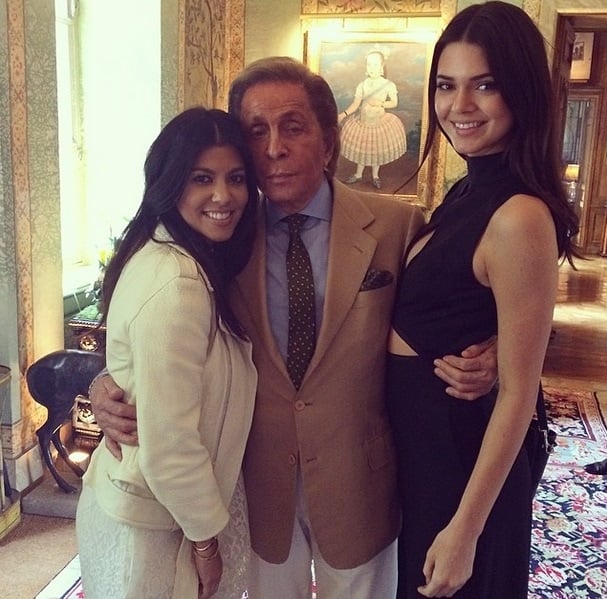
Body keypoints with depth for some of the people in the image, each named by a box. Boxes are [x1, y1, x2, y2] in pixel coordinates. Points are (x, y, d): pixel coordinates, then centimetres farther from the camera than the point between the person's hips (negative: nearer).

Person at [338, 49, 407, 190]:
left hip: (380, 121, -1)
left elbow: (394, 103, -3)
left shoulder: (389, 85, -9)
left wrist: (380, 104, -19)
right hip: (363, 120, 1)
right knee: (361, 148, 10)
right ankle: (358, 175, 27)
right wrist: (344, 114, -20)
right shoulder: (362, 85, -6)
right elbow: (356, 104, -7)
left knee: (377, 149, 10)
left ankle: (375, 176, 27)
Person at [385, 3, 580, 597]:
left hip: (462, 449, -8)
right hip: (421, 438, 9)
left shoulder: (518, 216, -24)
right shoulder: (467, 191, 4)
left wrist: (465, 530, -19)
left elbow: (518, 392, -23)